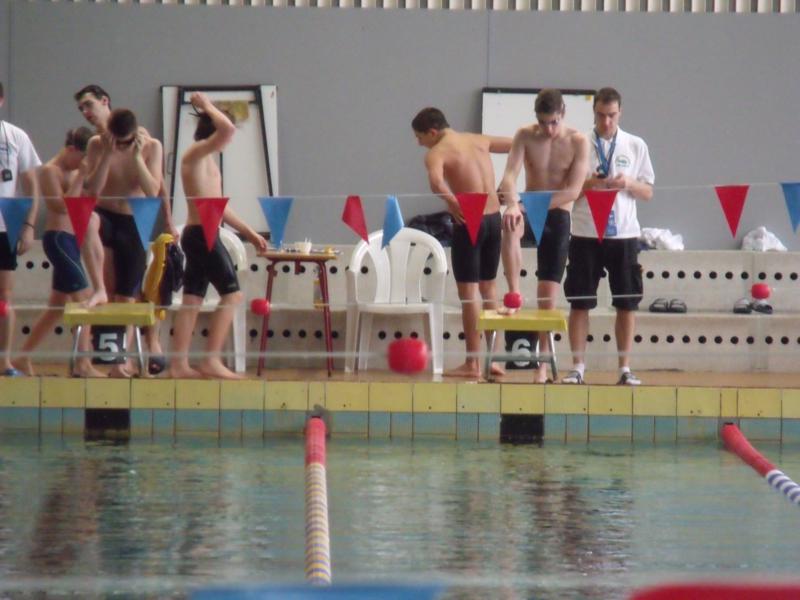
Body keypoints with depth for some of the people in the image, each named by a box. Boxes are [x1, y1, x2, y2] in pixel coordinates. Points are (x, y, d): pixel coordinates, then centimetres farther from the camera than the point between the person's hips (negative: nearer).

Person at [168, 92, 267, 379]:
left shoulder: (208, 160, 21)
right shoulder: (196, 152, -9)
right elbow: (227, 129, -28)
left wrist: (248, 232, 25)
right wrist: (207, 106, -12)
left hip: (198, 235, 10)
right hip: (202, 234, -10)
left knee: (192, 299, 7)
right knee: (232, 293, -8)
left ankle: (179, 364, 6)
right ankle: (211, 360, -10)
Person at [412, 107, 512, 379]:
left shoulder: (437, 153, -8)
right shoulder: (479, 141, 12)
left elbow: (436, 182, -29)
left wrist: (454, 204, -20)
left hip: (469, 222, -7)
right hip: (494, 219, 7)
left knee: (468, 292, 0)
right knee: (488, 287, 17)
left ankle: (473, 363, 1)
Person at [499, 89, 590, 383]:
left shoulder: (578, 142, -9)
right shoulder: (525, 136, -6)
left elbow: (573, 191, -16)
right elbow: (510, 175, -17)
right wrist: (513, 204, -38)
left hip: (558, 215, -1)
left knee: (548, 292, -1)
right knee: (510, 226, -38)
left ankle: (543, 363, 9)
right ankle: (514, 294, -30)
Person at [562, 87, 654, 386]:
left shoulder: (636, 146, 7)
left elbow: (648, 192, 8)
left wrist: (629, 184, -12)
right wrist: (588, 184, -16)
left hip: (624, 234, 1)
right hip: (585, 234, -1)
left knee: (627, 303, 2)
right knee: (580, 302, 0)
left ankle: (625, 368, 9)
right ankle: (577, 367, 5)